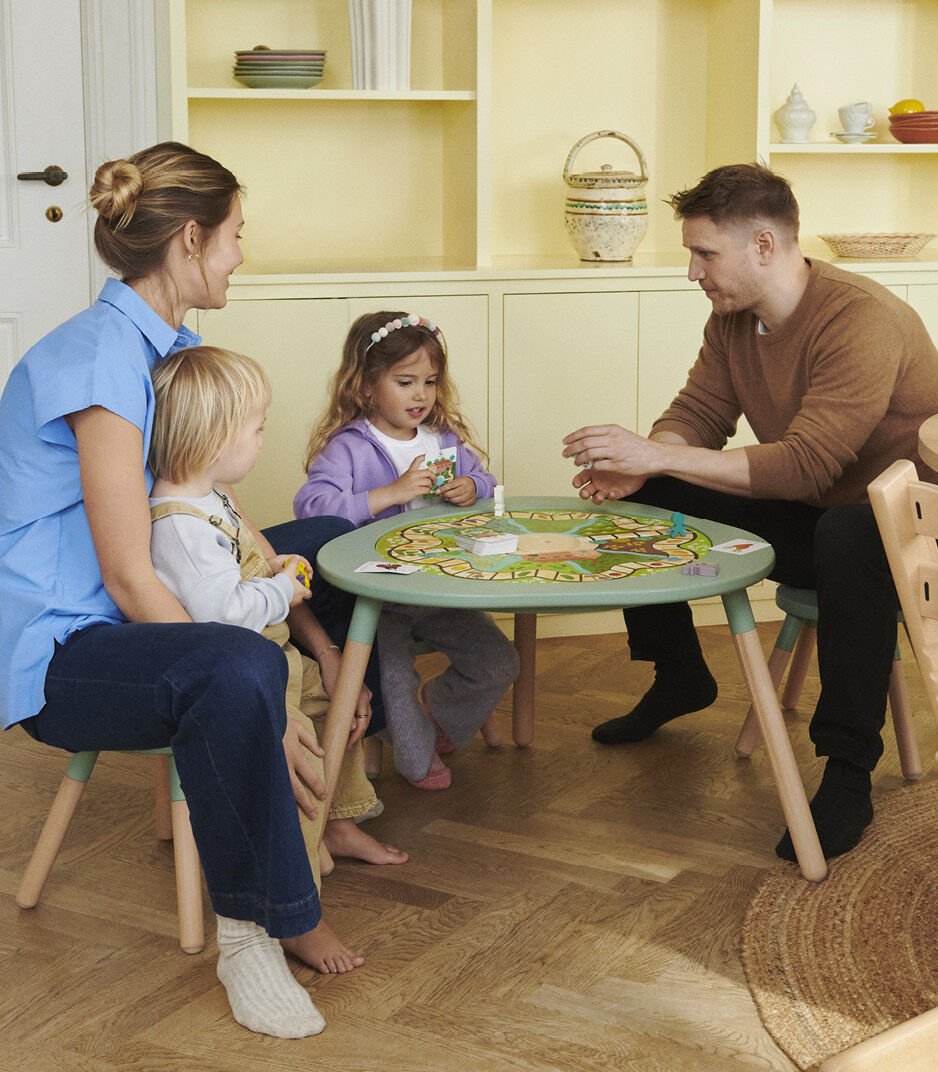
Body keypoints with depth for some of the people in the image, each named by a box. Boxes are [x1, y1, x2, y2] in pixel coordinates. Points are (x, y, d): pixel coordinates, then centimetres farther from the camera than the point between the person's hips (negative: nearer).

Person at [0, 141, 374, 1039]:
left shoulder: (173, 348, 7)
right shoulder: (100, 358, -23)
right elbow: (129, 575, -26)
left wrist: (333, 657, 2)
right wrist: (262, 711, -26)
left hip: (131, 618, 11)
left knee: (331, 544, 18)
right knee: (236, 671, -39)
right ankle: (257, 929, -20)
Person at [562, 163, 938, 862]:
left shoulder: (861, 319, -27)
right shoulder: (732, 317, 0)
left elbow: (807, 464, -35)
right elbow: (698, 413, 3)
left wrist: (656, 456, -35)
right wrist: (637, 466, -20)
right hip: (804, 517, 8)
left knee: (847, 538, -43)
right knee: (640, 500, 1)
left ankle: (849, 776, -31)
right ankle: (680, 679, 22)